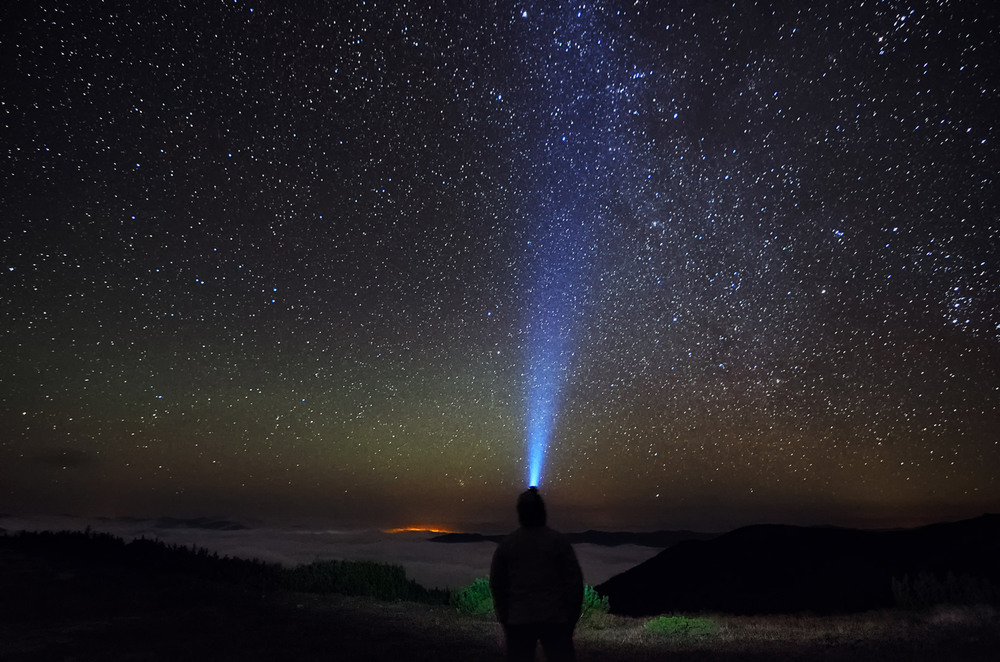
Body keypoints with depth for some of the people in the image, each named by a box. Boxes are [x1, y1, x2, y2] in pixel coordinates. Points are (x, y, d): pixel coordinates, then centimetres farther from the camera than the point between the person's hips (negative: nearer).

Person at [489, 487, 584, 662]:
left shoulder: (506, 544, 1)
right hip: (555, 620, -1)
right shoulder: (558, 541, -4)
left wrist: (504, 619, 14)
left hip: (518, 621, 2)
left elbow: (496, 584, 5)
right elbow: (575, 581, -5)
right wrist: (572, 618, 4)